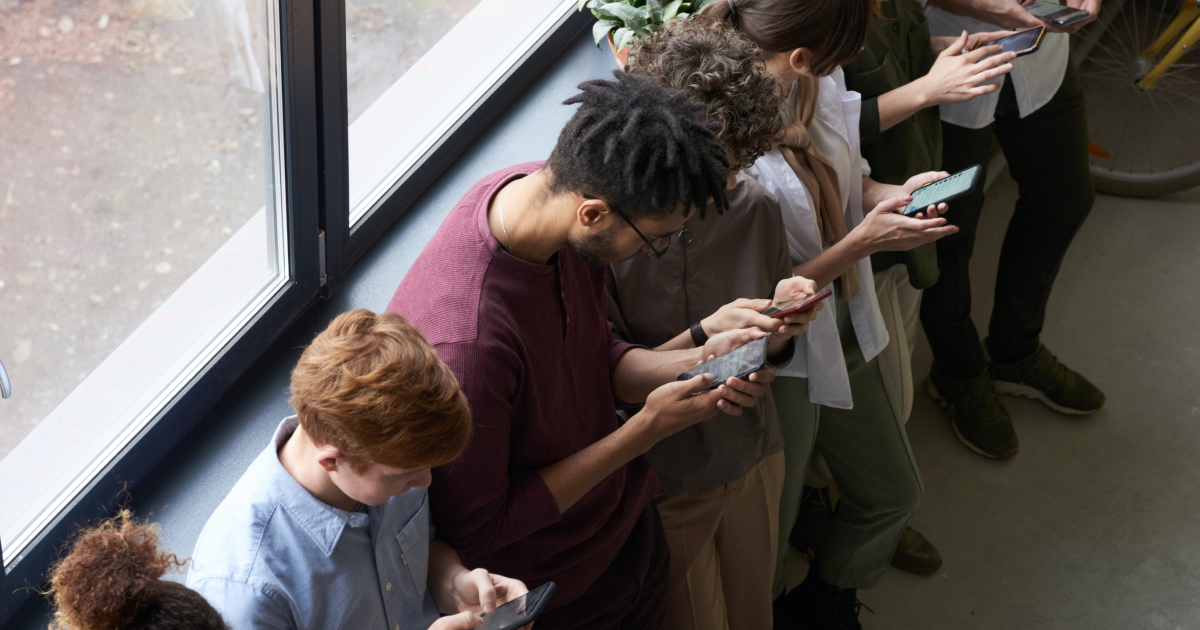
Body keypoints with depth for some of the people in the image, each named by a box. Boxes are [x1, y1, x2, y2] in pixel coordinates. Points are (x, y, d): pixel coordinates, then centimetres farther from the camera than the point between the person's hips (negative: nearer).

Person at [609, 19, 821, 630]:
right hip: (668, 483, -5)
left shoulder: (754, 206, -9)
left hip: (756, 458, 5)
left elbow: (766, 353, 4)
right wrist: (706, 334, -31)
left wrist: (781, 320, -18)